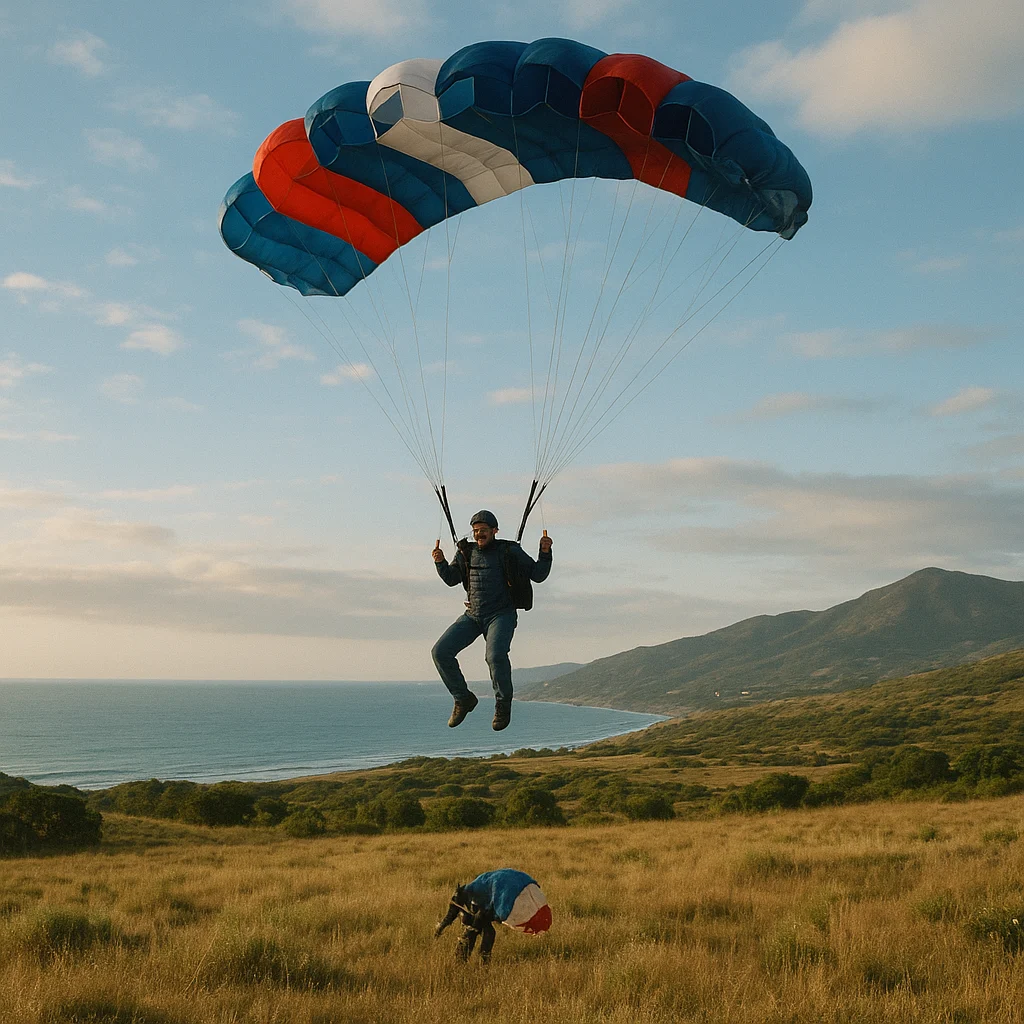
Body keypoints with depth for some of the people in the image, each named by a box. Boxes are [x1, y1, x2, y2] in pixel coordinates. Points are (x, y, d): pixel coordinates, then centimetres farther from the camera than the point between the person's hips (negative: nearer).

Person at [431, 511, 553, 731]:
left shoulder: (510, 551, 1)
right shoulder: (466, 552, 11)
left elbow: (538, 575, 1)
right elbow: (451, 579, 17)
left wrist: (545, 553, -15)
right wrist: (441, 562, -1)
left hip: (501, 615, -5)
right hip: (472, 615, 5)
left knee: (496, 655, -31)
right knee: (440, 652, -10)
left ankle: (503, 704, -6)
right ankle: (464, 699, 8)